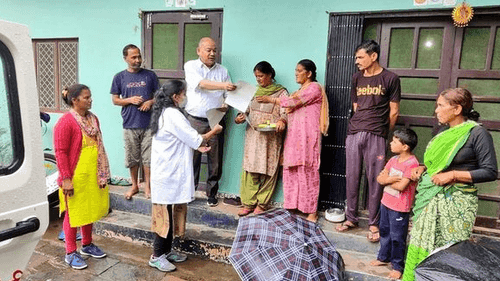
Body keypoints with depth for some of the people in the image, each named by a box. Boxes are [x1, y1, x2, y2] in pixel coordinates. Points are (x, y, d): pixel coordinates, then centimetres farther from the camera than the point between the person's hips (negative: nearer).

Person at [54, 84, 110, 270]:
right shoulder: (66, 122, -16)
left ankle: (87, 245, 36)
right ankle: (70, 253, 22)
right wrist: (66, 179, -19)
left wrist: (102, 172, 16)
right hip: (75, 177, -7)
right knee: (73, 213, 6)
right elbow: (60, 152, -17)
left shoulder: (92, 118, 8)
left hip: (93, 175, 7)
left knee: (89, 210, 19)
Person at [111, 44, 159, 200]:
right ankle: (134, 185, 27)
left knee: (148, 157, 4)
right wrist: (130, 100, -11)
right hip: (129, 124, 1)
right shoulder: (119, 77, 5)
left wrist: (150, 102, -11)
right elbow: (115, 100, 7)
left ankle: (147, 186, 19)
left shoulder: (150, 75, 4)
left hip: (149, 124, 0)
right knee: (132, 157, 10)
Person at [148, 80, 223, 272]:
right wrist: (214, 131, -1)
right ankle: (157, 256, 13)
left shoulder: (165, 113, 13)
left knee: (170, 214, 16)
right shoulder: (173, 115, -19)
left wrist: (197, 146, 8)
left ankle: (166, 250, 28)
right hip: (169, 174, -10)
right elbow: (195, 139, -17)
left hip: (168, 172, 10)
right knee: (166, 215, 0)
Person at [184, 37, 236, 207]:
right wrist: (223, 85, -30)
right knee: (192, 158, 3)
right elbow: (201, 84, -16)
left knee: (215, 159, 5)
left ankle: (212, 194, 20)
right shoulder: (191, 66, 3)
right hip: (195, 120, -2)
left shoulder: (223, 70, 13)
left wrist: (226, 105, -8)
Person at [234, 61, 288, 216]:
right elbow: (247, 109, 20)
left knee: (268, 170, -1)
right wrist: (240, 117, -1)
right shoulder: (254, 91, 17)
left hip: (271, 137, -4)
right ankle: (248, 203, 10)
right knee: (250, 169, 1)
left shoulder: (281, 92, 2)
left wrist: (282, 121, -28)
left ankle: (261, 204, 11)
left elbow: (285, 112, -6)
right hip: (253, 135, 4)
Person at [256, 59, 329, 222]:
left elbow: (294, 102, -14)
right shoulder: (300, 90, 25)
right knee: (292, 171, 4)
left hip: (307, 135, -8)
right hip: (295, 135, 8)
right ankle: (295, 207, 11)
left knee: (307, 172, -7)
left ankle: (311, 212, 1)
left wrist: (270, 99, -11)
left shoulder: (314, 87, -3)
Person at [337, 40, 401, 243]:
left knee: (375, 180, 0)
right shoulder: (357, 78, 14)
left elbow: (393, 112, 3)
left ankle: (374, 223, 13)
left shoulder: (390, 79, 1)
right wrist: (359, 126, 9)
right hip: (353, 133, 4)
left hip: (376, 135, -4)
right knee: (351, 177, 7)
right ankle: (351, 218, 21)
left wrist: (383, 134, 4)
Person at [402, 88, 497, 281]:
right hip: (430, 198, 7)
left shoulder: (477, 133, -8)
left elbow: (490, 172, -11)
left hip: (455, 201, -6)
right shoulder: (445, 133, 12)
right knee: (422, 245, 10)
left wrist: (453, 175, -19)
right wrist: (423, 168, 4)